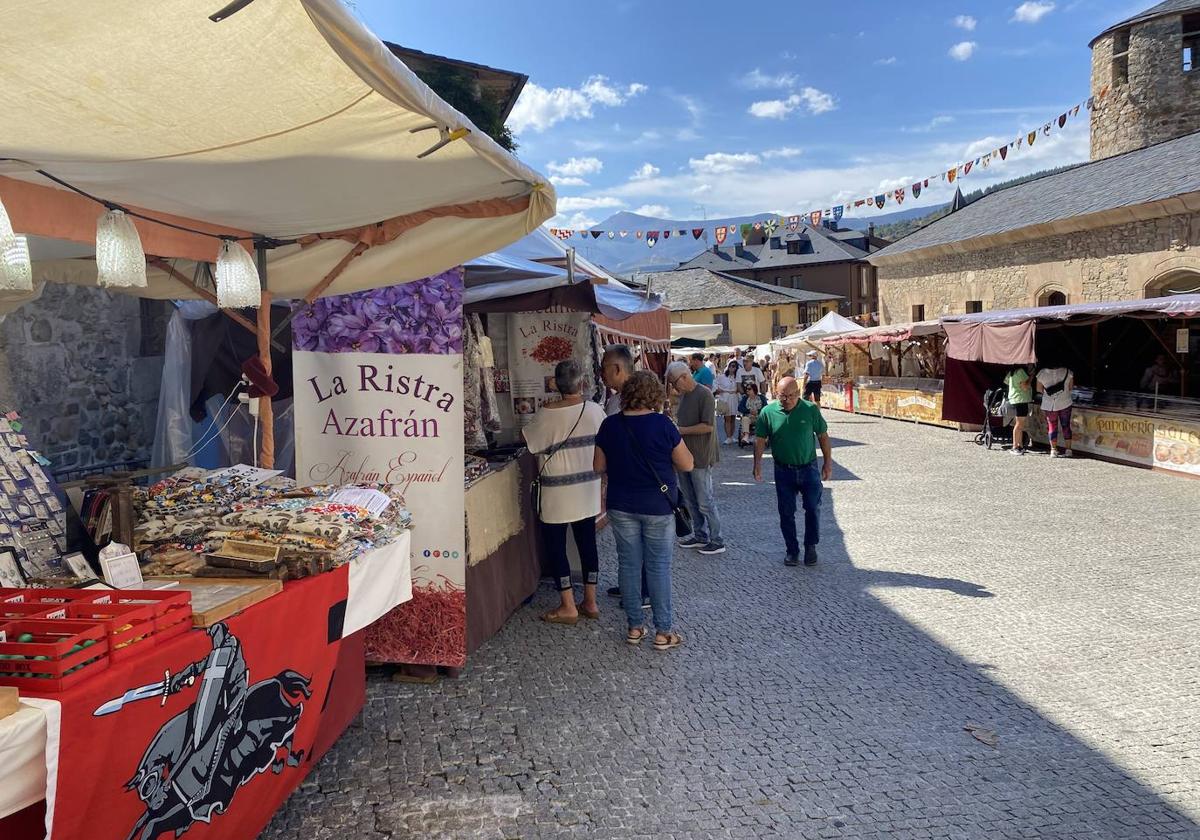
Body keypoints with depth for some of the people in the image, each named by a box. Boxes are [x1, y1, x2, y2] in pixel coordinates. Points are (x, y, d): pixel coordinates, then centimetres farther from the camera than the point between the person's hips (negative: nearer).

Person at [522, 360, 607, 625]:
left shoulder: (548, 414, -18)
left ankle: (568, 607, 10)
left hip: (558, 492, -5)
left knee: (555, 545, 6)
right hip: (588, 490, 5)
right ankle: (590, 602, 22)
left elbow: (530, 441, -7)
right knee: (587, 542, 13)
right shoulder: (595, 410, -4)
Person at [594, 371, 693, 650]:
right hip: (657, 507, -3)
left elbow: (599, 467, 4)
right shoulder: (663, 425, -13)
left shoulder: (609, 425, -4)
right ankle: (663, 632, 11)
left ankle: (634, 627, 20)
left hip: (621, 507, 3)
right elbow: (686, 464, -5)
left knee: (629, 565, 11)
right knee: (659, 567, 5)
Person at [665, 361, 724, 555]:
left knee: (705, 502, -1)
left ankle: (717, 541, 9)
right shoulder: (683, 395, 11)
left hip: (700, 457, -8)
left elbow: (707, 426, -22)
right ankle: (700, 535, 27)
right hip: (684, 456, 8)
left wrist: (680, 430, -19)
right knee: (691, 501, 15)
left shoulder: (704, 395, -16)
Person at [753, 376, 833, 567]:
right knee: (786, 513, 7)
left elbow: (823, 437, 2)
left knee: (813, 509, 5)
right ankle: (792, 550, 21)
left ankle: (811, 546, 25)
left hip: (809, 469, 0)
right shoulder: (768, 412, -6)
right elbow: (760, 440, -1)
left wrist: (828, 462, 3)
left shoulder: (811, 410, -7)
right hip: (783, 471, 1)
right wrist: (757, 463, -12)